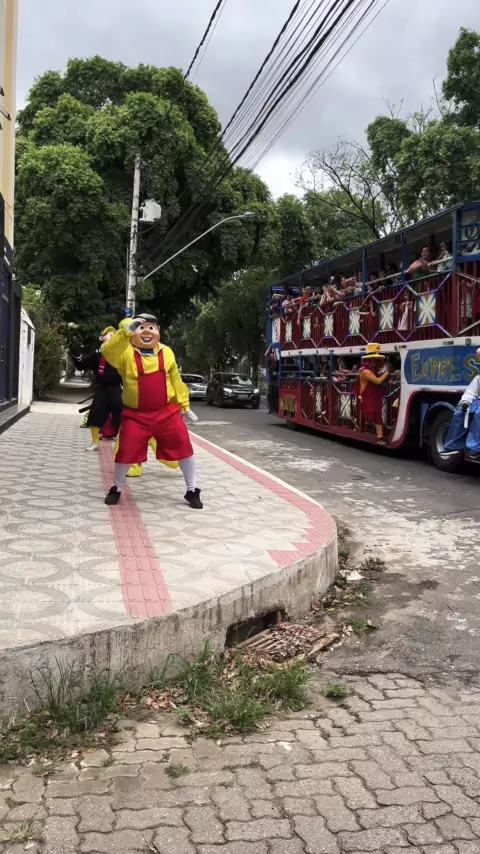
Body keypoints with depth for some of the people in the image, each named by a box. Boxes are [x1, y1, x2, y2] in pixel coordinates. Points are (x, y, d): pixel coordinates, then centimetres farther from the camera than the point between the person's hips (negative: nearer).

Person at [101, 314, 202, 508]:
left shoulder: (166, 353, 5)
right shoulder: (126, 353, -6)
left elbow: (176, 381, 10)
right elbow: (107, 350, -27)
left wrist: (185, 406, 9)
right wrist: (126, 331, -37)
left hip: (167, 412, 2)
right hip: (136, 415, -2)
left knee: (184, 448, 1)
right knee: (126, 452, 0)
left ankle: (192, 491, 17)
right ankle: (116, 489, 26)